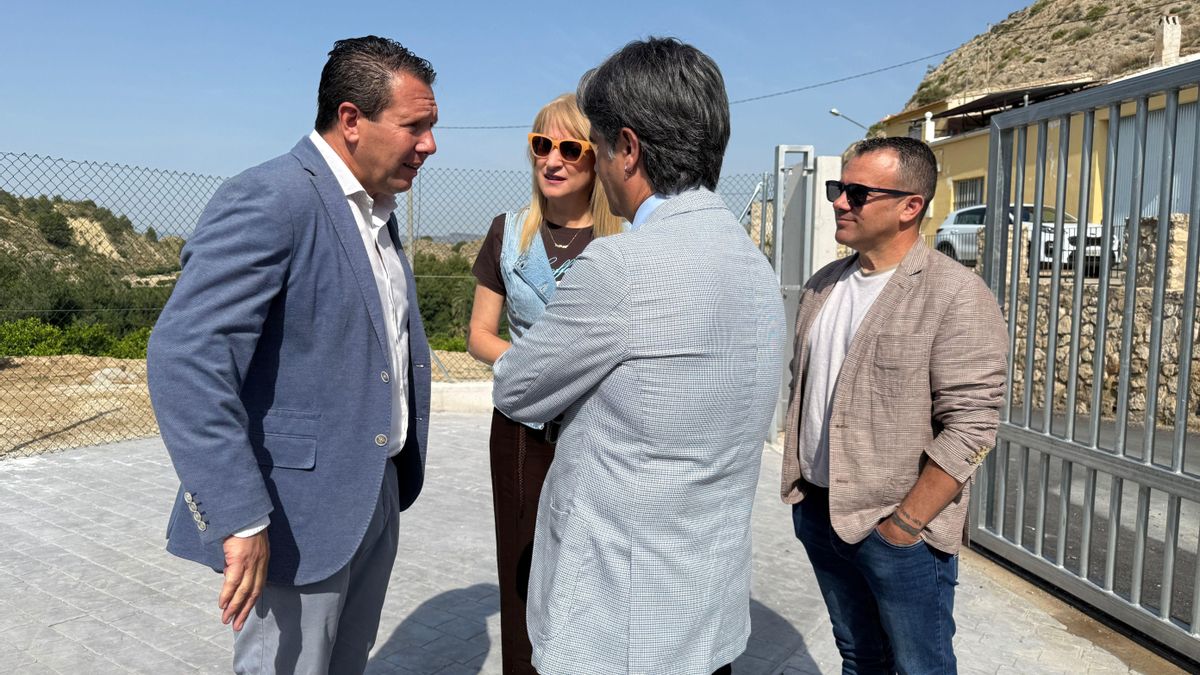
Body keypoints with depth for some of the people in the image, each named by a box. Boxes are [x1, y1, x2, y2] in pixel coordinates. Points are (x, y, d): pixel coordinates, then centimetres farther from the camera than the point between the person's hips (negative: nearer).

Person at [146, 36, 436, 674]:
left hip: (376, 499, 9)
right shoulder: (268, 199, -17)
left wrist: (400, 479, 15)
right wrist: (240, 518, -28)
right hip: (297, 516, -8)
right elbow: (184, 356, -27)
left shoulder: (376, 214, 12)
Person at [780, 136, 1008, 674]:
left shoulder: (956, 296, -15)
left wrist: (904, 524, -17)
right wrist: (797, 483, 11)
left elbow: (969, 427, -19)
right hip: (817, 512, 6)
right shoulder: (822, 285, 6)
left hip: (899, 532, -6)